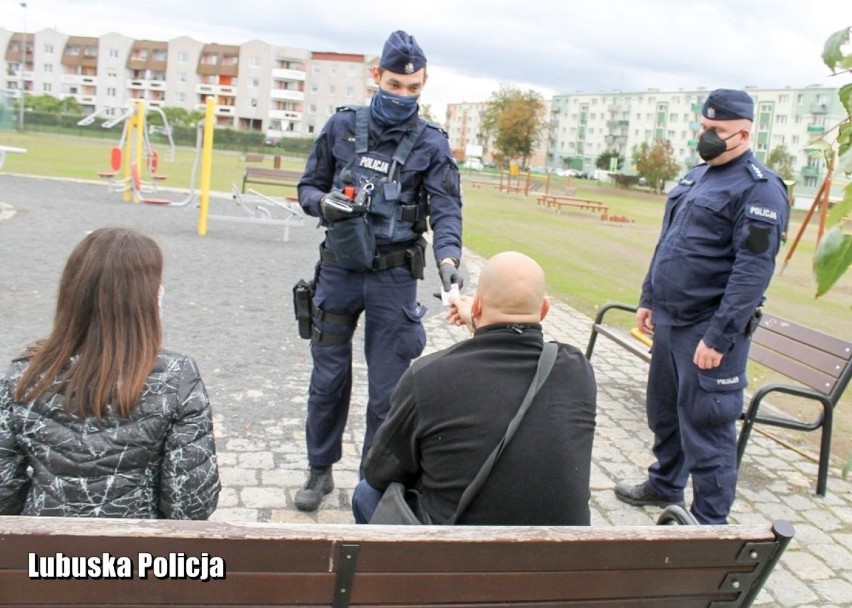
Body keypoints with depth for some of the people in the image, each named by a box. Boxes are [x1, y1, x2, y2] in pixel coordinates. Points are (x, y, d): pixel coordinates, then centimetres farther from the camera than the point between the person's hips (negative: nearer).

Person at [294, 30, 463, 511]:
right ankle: (321, 471, 30)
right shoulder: (343, 125, 2)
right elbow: (308, 186, 8)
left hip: (394, 276, -1)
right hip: (339, 269, 2)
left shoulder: (431, 144, -2)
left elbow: (446, 211, -12)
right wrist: (324, 202, -16)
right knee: (328, 378, 10)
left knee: (388, 390, 4)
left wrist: (448, 259, -32)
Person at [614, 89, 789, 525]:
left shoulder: (759, 189, -14)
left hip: (708, 329, -9)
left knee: (706, 427, 0)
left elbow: (754, 270, -21)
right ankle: (664, 485, 41)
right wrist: (649, 298, 18)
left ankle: (708, 524, 15)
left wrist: (718, 337, -24)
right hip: (668, 321, 9)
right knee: (663, 412, 21)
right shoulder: (696, 177, 14)